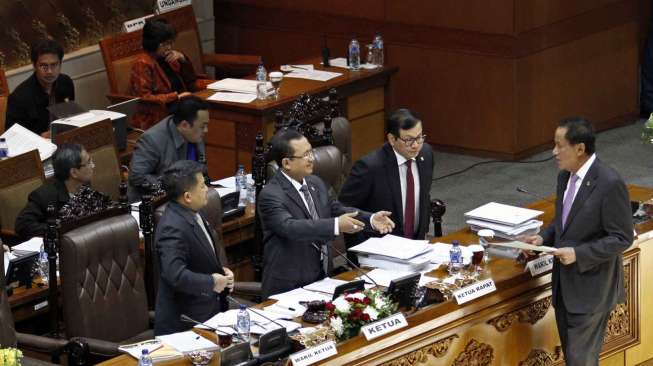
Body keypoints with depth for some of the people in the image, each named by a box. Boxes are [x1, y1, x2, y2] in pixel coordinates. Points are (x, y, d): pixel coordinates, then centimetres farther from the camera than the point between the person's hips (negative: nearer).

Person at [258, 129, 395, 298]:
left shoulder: (315, 183, 9)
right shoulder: (270, 195, -15)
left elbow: (335, 209, 19)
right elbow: (290, 227, -29)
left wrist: (370, 219, 2)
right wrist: (336, 225, -36)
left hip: (321, 277, 7)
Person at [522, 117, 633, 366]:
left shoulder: (610, 184, -20)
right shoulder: (565, 176, 5)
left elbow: (622, 238, -18)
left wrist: (578, 254, -25)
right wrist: (544, 238, 0)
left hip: (591, 287, -8)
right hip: (565, 283, 8)